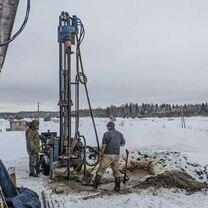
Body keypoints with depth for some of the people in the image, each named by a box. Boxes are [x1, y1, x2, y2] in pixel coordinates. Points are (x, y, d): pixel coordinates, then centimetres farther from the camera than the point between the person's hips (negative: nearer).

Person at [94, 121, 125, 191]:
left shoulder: (106, 134, -8)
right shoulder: (120, 134, 7)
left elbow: (103, 146, -9)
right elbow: (123, 143, 20)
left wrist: (101, 154, 3)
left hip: (108, 155, -4)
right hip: (116, 155, 4)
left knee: (101, 170, 6)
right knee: (116, 171, 16)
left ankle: (95, 185, 8)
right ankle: (117, 187, 18)